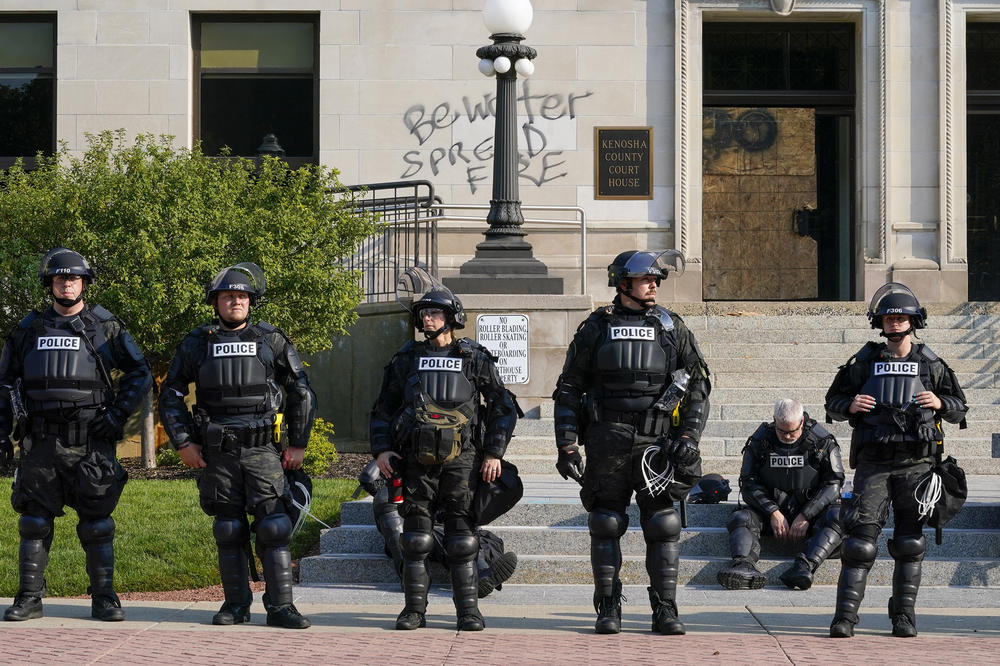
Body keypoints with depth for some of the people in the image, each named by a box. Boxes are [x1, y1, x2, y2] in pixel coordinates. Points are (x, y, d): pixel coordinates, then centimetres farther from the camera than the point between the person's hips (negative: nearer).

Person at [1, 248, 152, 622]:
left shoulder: (105, 327, 6)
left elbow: (140, 373, 8)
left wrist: (119, 413, -3)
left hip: (90, 442, -2)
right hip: (40, 446, 2)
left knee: (97, 525, -1)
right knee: (34, 522, 3)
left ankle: (104, 600, 6)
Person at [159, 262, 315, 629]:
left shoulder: (271, 340, 5)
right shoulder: (197, 343, 6)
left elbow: (302, 394, 10)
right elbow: (170, 395, 11)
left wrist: (298, 444, 6)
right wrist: (182, 442, 3)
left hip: (263, 450, -1)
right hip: (218, 454, 1)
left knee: (273, 527, -8)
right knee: (229, 530, 5)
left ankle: (280, 606, -5)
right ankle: (236, 605, 13)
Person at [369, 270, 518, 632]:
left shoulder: (474, 358, 5)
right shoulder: (406, 359, 11)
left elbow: (503, 407, 7)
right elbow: (384, 408, 17)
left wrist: (494, 453, -1)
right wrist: (381, 450, 5)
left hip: (460, 461, -2)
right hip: (416, 461, 2)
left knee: (462, 540, -2)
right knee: (415, 539, 2)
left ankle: (468, 611, 4)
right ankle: (414, 609, 9)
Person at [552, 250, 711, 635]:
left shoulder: (672, 327, 7)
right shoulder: (595, 329, 5)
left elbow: (698, 384, 9)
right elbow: (568, 390, 7)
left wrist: (688, 437, -2)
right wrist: (566, 446, -1)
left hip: (657, 444, 1)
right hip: (607, 445, 0)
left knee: (663, 525, -1)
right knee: (606, 526, 2)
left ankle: (665, 610, 5)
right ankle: (608, 608, 11)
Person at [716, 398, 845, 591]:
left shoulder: (822, 442, -4)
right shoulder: (760, 441, 0)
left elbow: (833, 484, -7)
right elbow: (749, 483, -1)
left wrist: (806, 516, -17)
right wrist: (773, 512, -16)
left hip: (811, 511, -1)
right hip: (771, 509, 1)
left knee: (838, 517, -32)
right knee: (740, 518, -26)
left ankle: (805, 566, -51)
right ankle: (744, 565, -53)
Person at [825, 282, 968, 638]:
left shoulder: (930, 364, 8)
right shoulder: (864, 362, 7)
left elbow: (960, 409, 14)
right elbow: (832, 402, 14)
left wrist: (940, 403, -7)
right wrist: (850, 406, -7)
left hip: (915, 464, 1)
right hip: (873, 463, -1)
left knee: (910, 542, 4)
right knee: (861, 538, -7)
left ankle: (904, 615, 13)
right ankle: (845, 615, -8)